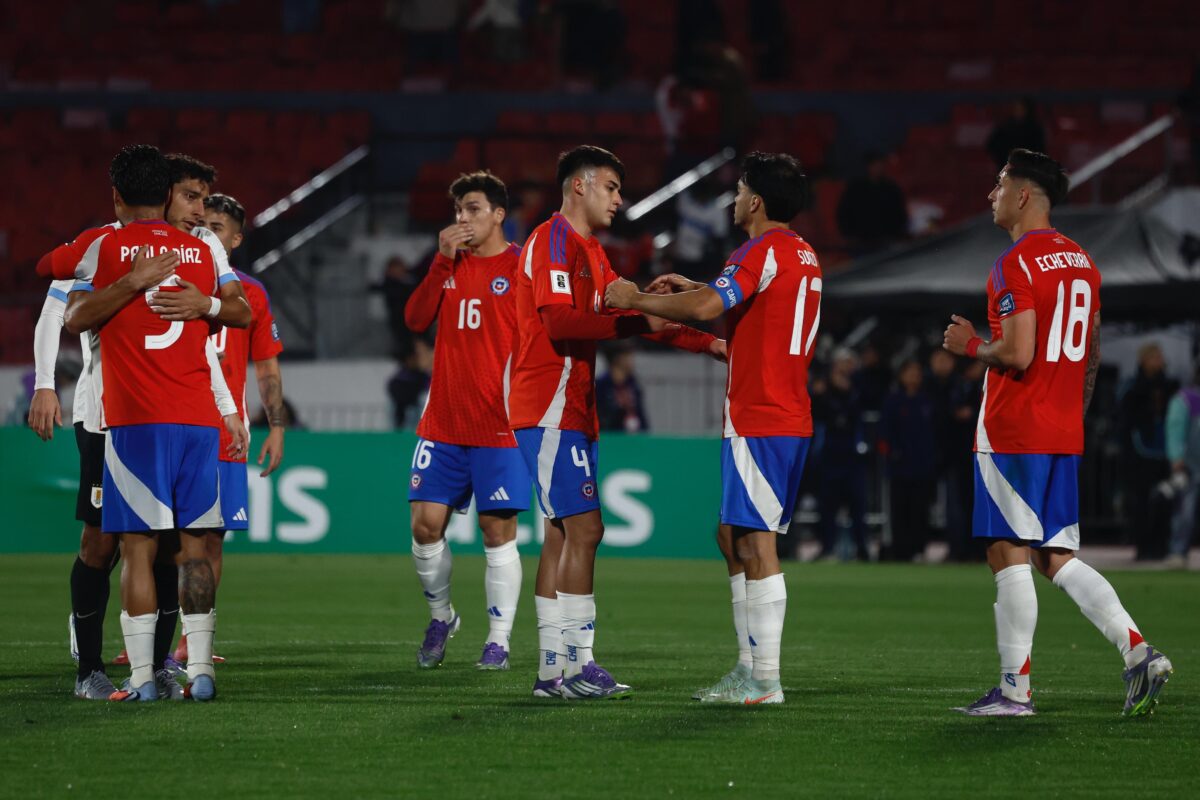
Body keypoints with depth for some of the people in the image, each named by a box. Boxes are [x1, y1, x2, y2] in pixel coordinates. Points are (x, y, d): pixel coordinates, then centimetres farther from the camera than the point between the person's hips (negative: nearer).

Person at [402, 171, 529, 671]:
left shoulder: (521, 266, -1)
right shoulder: (450, 264, 13)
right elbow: (416, 319, 1)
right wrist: (443, 259, -6)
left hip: (500, 426, -4)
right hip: (442, 423, 4)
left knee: (498, 529, -3)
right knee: (426, 523, 0)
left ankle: (499, 639, 4)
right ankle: (440, 616, 21)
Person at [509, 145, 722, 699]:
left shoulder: (591, 252, 21)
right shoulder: (554, 242, -10)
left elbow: (628, 315, 24)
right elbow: (560, 323, -22)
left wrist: (712, 345, 18)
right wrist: (638, 322, -23)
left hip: (571, 412, 10)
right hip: (550, 410, -10)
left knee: (563, 534, 8)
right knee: (584, 528, -14)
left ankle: (554, 669, 9)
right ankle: (576, 664, -14)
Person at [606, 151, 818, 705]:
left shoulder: (764, 251, -13)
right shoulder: (802, 255, 17)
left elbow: (706, 308, -25)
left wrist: (635, 300, -12)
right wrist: (693, 288, 25)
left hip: (758, 421, -10)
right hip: (788, 418, 10)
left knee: (755, 544, -9)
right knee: (733, 536, 15)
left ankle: (764, 681, -10)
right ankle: (750, 669, 16)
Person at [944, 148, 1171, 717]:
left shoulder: (1015, 265, -13)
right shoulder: (1081, 262, 15)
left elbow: (1017, 355, -21)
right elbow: (1091, 356, 21)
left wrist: (970, 345, -3)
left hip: (1012, 432, -8)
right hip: (1064, 436, 8)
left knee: (1009, 554, -3)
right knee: (1057, 558, 10)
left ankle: (1014, 689, -1)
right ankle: (1138, 652, -5)